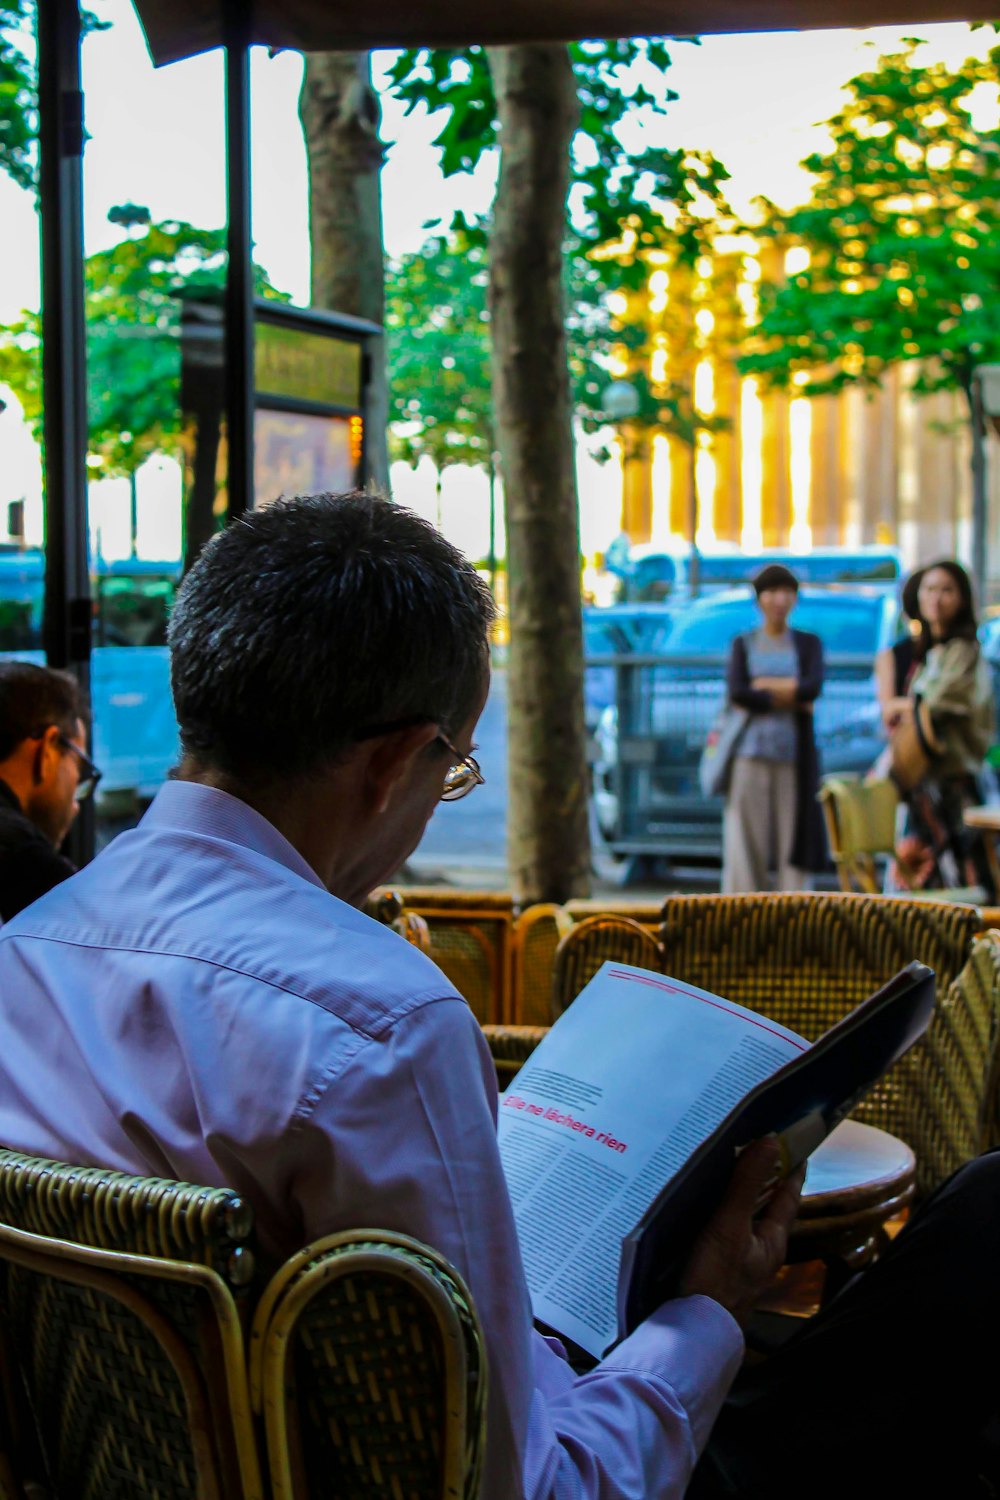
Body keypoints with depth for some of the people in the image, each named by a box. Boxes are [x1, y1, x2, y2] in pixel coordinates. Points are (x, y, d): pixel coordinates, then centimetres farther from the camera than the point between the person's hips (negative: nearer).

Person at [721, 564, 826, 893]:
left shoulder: (808, 644, 13)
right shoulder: (743, 644, 11)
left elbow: (813, 687, -6)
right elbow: (736, 693, -5)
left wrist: (763, 686, -6)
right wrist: (790, 698, -7)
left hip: (794, 752, 0)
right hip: (751, 751, 0)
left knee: (793, 834, -3)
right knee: (745, 836, -4)